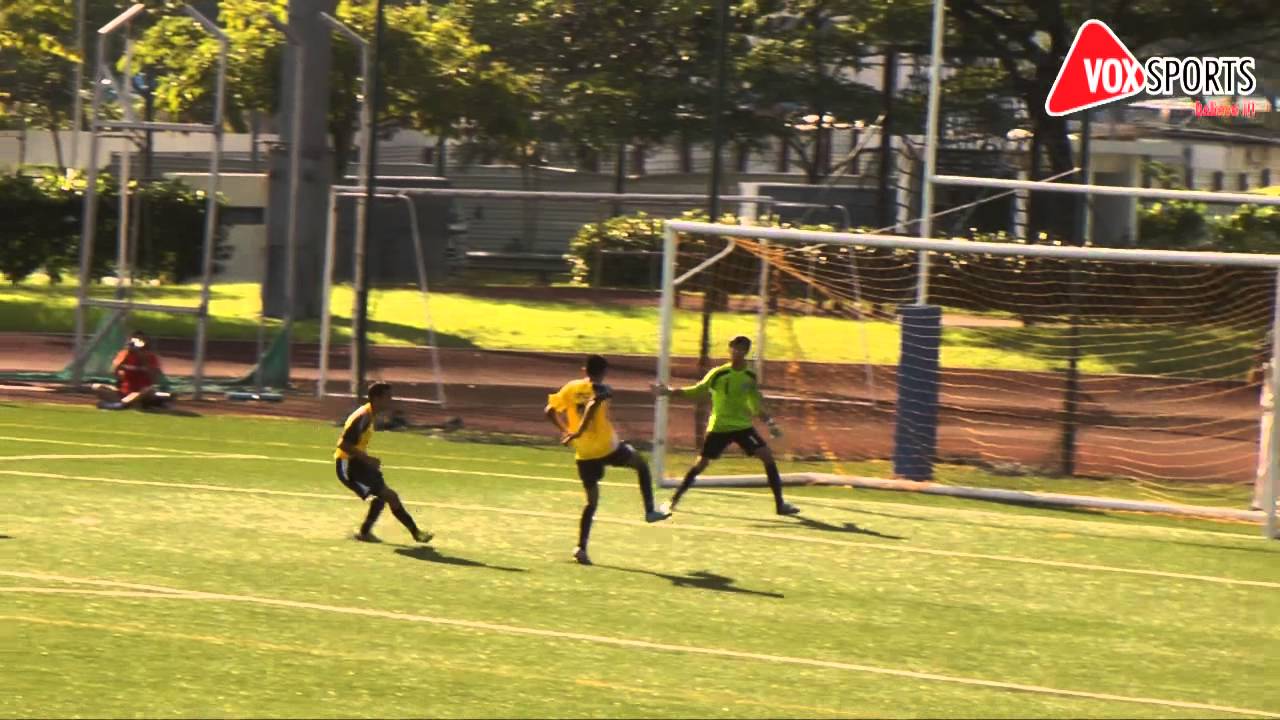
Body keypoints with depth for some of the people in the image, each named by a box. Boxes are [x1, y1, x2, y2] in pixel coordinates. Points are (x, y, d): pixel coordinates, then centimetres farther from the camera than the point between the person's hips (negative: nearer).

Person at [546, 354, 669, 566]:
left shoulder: (571, 388, 6)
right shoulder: (602, 390, -7)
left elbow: (550, 411, 1)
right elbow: (593, 404, -28)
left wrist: (564, 430, 13)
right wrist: (579, 432, -27)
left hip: (584, 454, 4)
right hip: (607, 448, -4)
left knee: (592, 500, 13)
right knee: (641, 463, 25)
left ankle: (581, 547, -2)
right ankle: (650, 511, 21)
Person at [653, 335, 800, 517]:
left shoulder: (750, 376, 1)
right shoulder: (719, 374, -10)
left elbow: (756, 405, 11)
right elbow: (697, 391, -5)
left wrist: (770, 423, 2)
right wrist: (669, 391, -13)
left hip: (743, 426, 3)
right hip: (719, 427, -3)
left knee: (767, 455, -10)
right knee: (701, 463, -3)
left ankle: (780, 504, -4)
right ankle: (674, 500, 13)